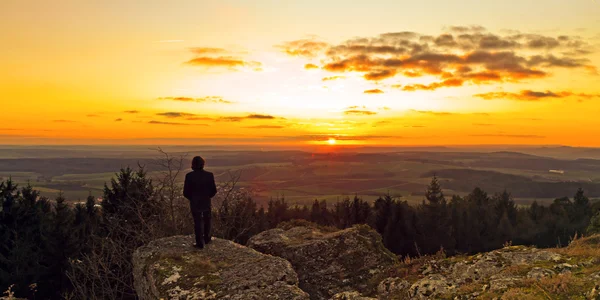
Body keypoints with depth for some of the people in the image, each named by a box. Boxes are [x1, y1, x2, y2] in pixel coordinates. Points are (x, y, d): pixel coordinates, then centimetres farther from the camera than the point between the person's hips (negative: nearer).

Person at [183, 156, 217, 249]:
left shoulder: (189, 176, -17)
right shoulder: (209, 175, -14)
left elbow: (186, 192, -12)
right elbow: (214, 190, -7)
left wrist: (192, 198, 8)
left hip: (195, 203, -1)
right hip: (206, 203, 1)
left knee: (198, 223, 12)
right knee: (207, 221, 23)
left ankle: (200, 243, 16)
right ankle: (206, 239, 35)